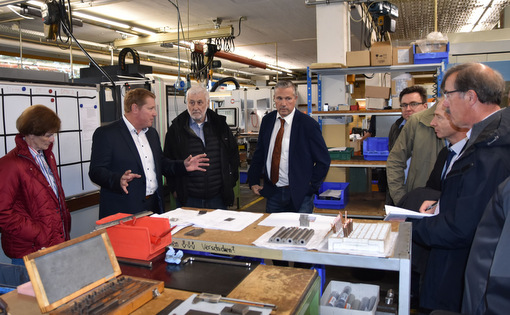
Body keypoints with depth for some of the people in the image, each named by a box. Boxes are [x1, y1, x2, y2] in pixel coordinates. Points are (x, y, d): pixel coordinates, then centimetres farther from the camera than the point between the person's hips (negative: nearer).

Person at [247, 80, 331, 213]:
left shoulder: (308, 124, -11)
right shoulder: (267, 120, 4)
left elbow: (324, 161, -6)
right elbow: (259, 154, 12)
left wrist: (311, 186, -9)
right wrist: (253, 181, 5)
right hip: (272, 192, 4)